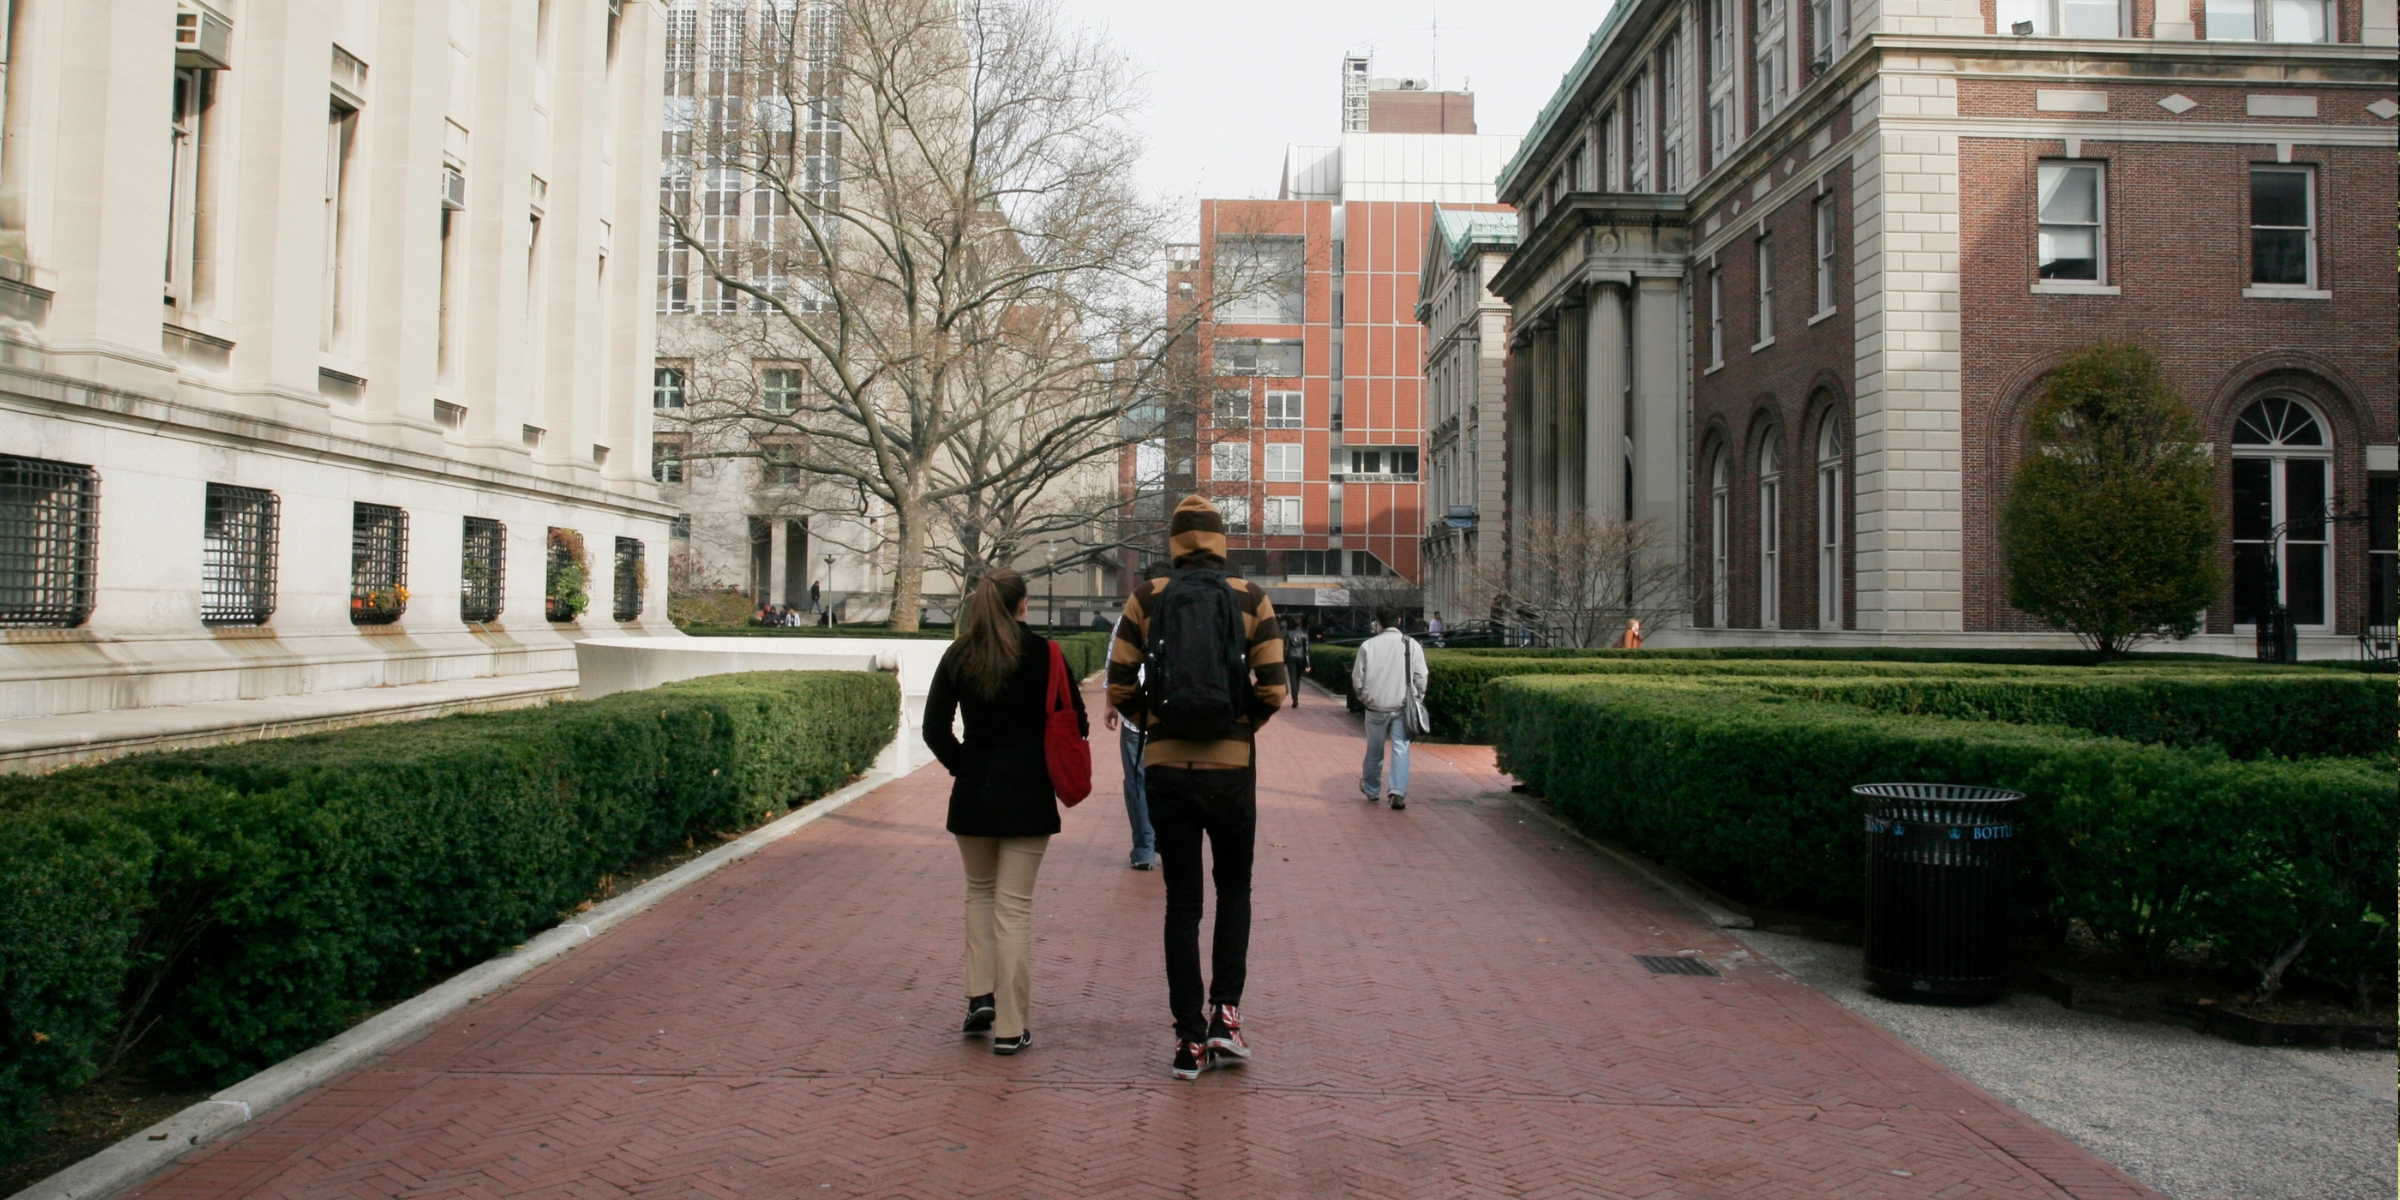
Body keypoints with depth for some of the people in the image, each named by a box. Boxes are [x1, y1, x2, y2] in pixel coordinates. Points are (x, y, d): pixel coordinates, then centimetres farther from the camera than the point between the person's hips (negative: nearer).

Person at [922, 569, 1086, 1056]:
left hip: (973, 795, 2)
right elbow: (1075, 724, -3)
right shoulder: (1042, 653, -5)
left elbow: (934, 730, -1)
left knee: (980, 891, 22)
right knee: (1014, 904, 1)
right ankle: (1009, 1027, 3)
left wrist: (964, 766, 10)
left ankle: (981, 995, 12)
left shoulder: (958, 656, 1)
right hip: (1028, 795, -2)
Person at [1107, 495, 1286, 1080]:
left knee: (1182, 901, 8)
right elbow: (1273, 689, -7)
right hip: (1232, 767, 0)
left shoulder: (1147, 598, 0)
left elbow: (1120, 686, -3)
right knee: (1234, 886, 19)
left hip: (1166, 767, 1)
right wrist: (1241, 726, 10)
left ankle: (1191, 1040, 11)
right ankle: (1225, 1012, 8)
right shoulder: (1250, 599, -1)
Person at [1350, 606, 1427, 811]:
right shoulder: (1412, 645, -2)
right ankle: (1398, 793, -13)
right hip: (1403, 707, -1)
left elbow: (1357, 678, 1)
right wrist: (1415, 699, 14)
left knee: (1374, 751, 15)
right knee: (1401, 749, 1)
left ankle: (1372, 791, 31)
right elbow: (1421, 677, -2)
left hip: (1376, 706, 1)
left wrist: (1363, 698, 18)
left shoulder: (1368, 645, -2)